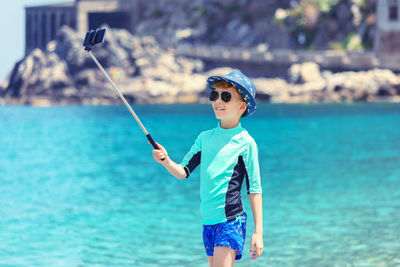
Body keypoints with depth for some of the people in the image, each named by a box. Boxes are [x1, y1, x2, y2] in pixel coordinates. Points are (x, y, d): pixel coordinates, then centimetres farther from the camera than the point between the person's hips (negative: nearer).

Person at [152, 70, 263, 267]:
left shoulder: (245, 143, -5)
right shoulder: (205, 138, 11)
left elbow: (254, 190, -3)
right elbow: (183, 172, 11)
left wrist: (258, 231, -5)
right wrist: (166, 161, -11)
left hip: (230, 220, -6)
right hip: (208, 220, 6)